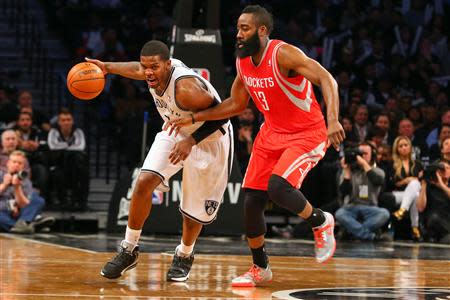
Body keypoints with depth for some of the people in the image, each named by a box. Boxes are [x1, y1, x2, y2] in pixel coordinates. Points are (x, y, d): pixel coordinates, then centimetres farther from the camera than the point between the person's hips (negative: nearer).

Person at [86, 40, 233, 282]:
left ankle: (184, 256, 35)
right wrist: (107, 68, 12)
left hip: (209, 139, -6)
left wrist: (191, 141, -35)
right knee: (145, 182, -15)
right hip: (175, 133, 6)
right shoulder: (156, 72, -15)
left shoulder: (186, 88, -37)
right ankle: (129, 250, -2)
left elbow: (221, 116, -30)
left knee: (194, 210, 5)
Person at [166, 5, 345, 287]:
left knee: (278, 187, -29)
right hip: (272, 133, 7)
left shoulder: (283, 54, -22)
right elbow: (236, 104, 15)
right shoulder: (243, 61, 1)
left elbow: (326, 79, -30)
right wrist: (193, 118, 9)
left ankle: (320, 222, 0)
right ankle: (260, 268, 20)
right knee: (252, 202, 1)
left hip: (307, 134, -7)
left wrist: (333, 119, -45)